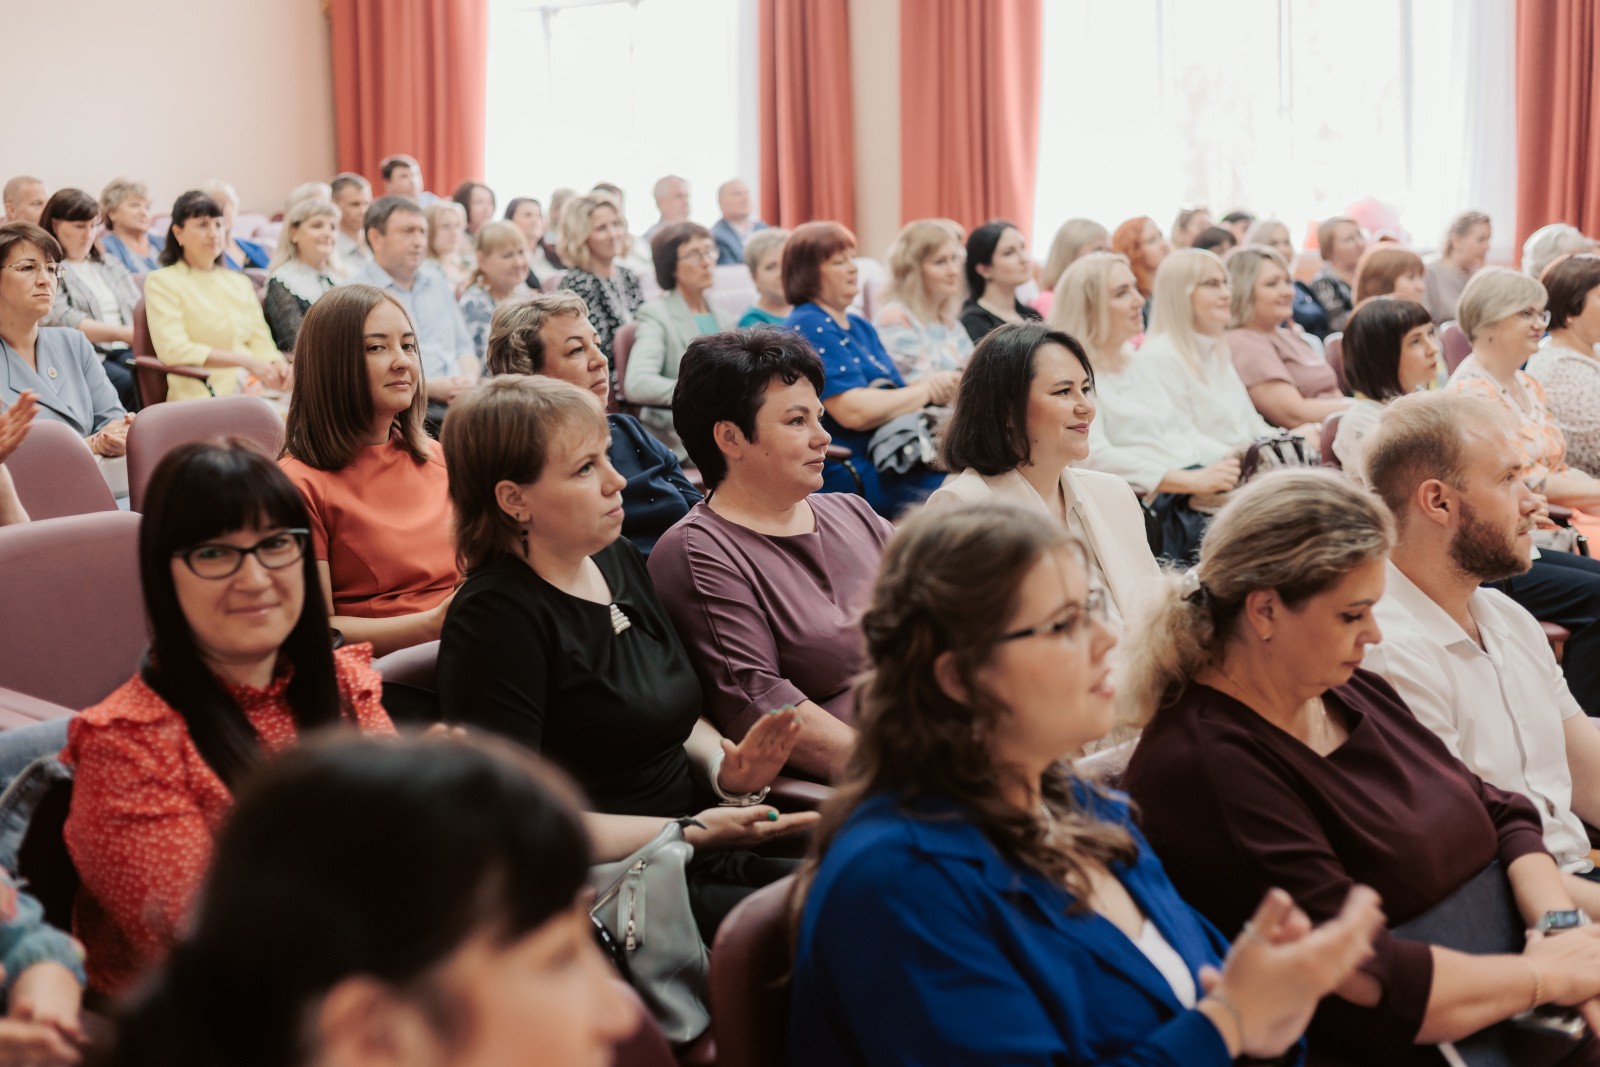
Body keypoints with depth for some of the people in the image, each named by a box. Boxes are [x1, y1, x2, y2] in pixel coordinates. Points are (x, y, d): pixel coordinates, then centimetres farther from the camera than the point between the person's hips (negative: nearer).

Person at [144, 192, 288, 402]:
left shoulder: (240, 282, 25)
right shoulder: (161, 282, 6)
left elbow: (261, 342, 16)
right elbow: (173, 350, -9)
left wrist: (278, 365, -9)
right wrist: (245, 361, -15)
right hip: (203, 395, -6)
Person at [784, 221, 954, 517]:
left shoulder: (860, 327, 21)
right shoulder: (809, 328, -8)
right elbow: (854, 411, -19)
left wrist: (931, 383, -6)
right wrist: (927, 390, -8)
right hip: (850, 476, -9)